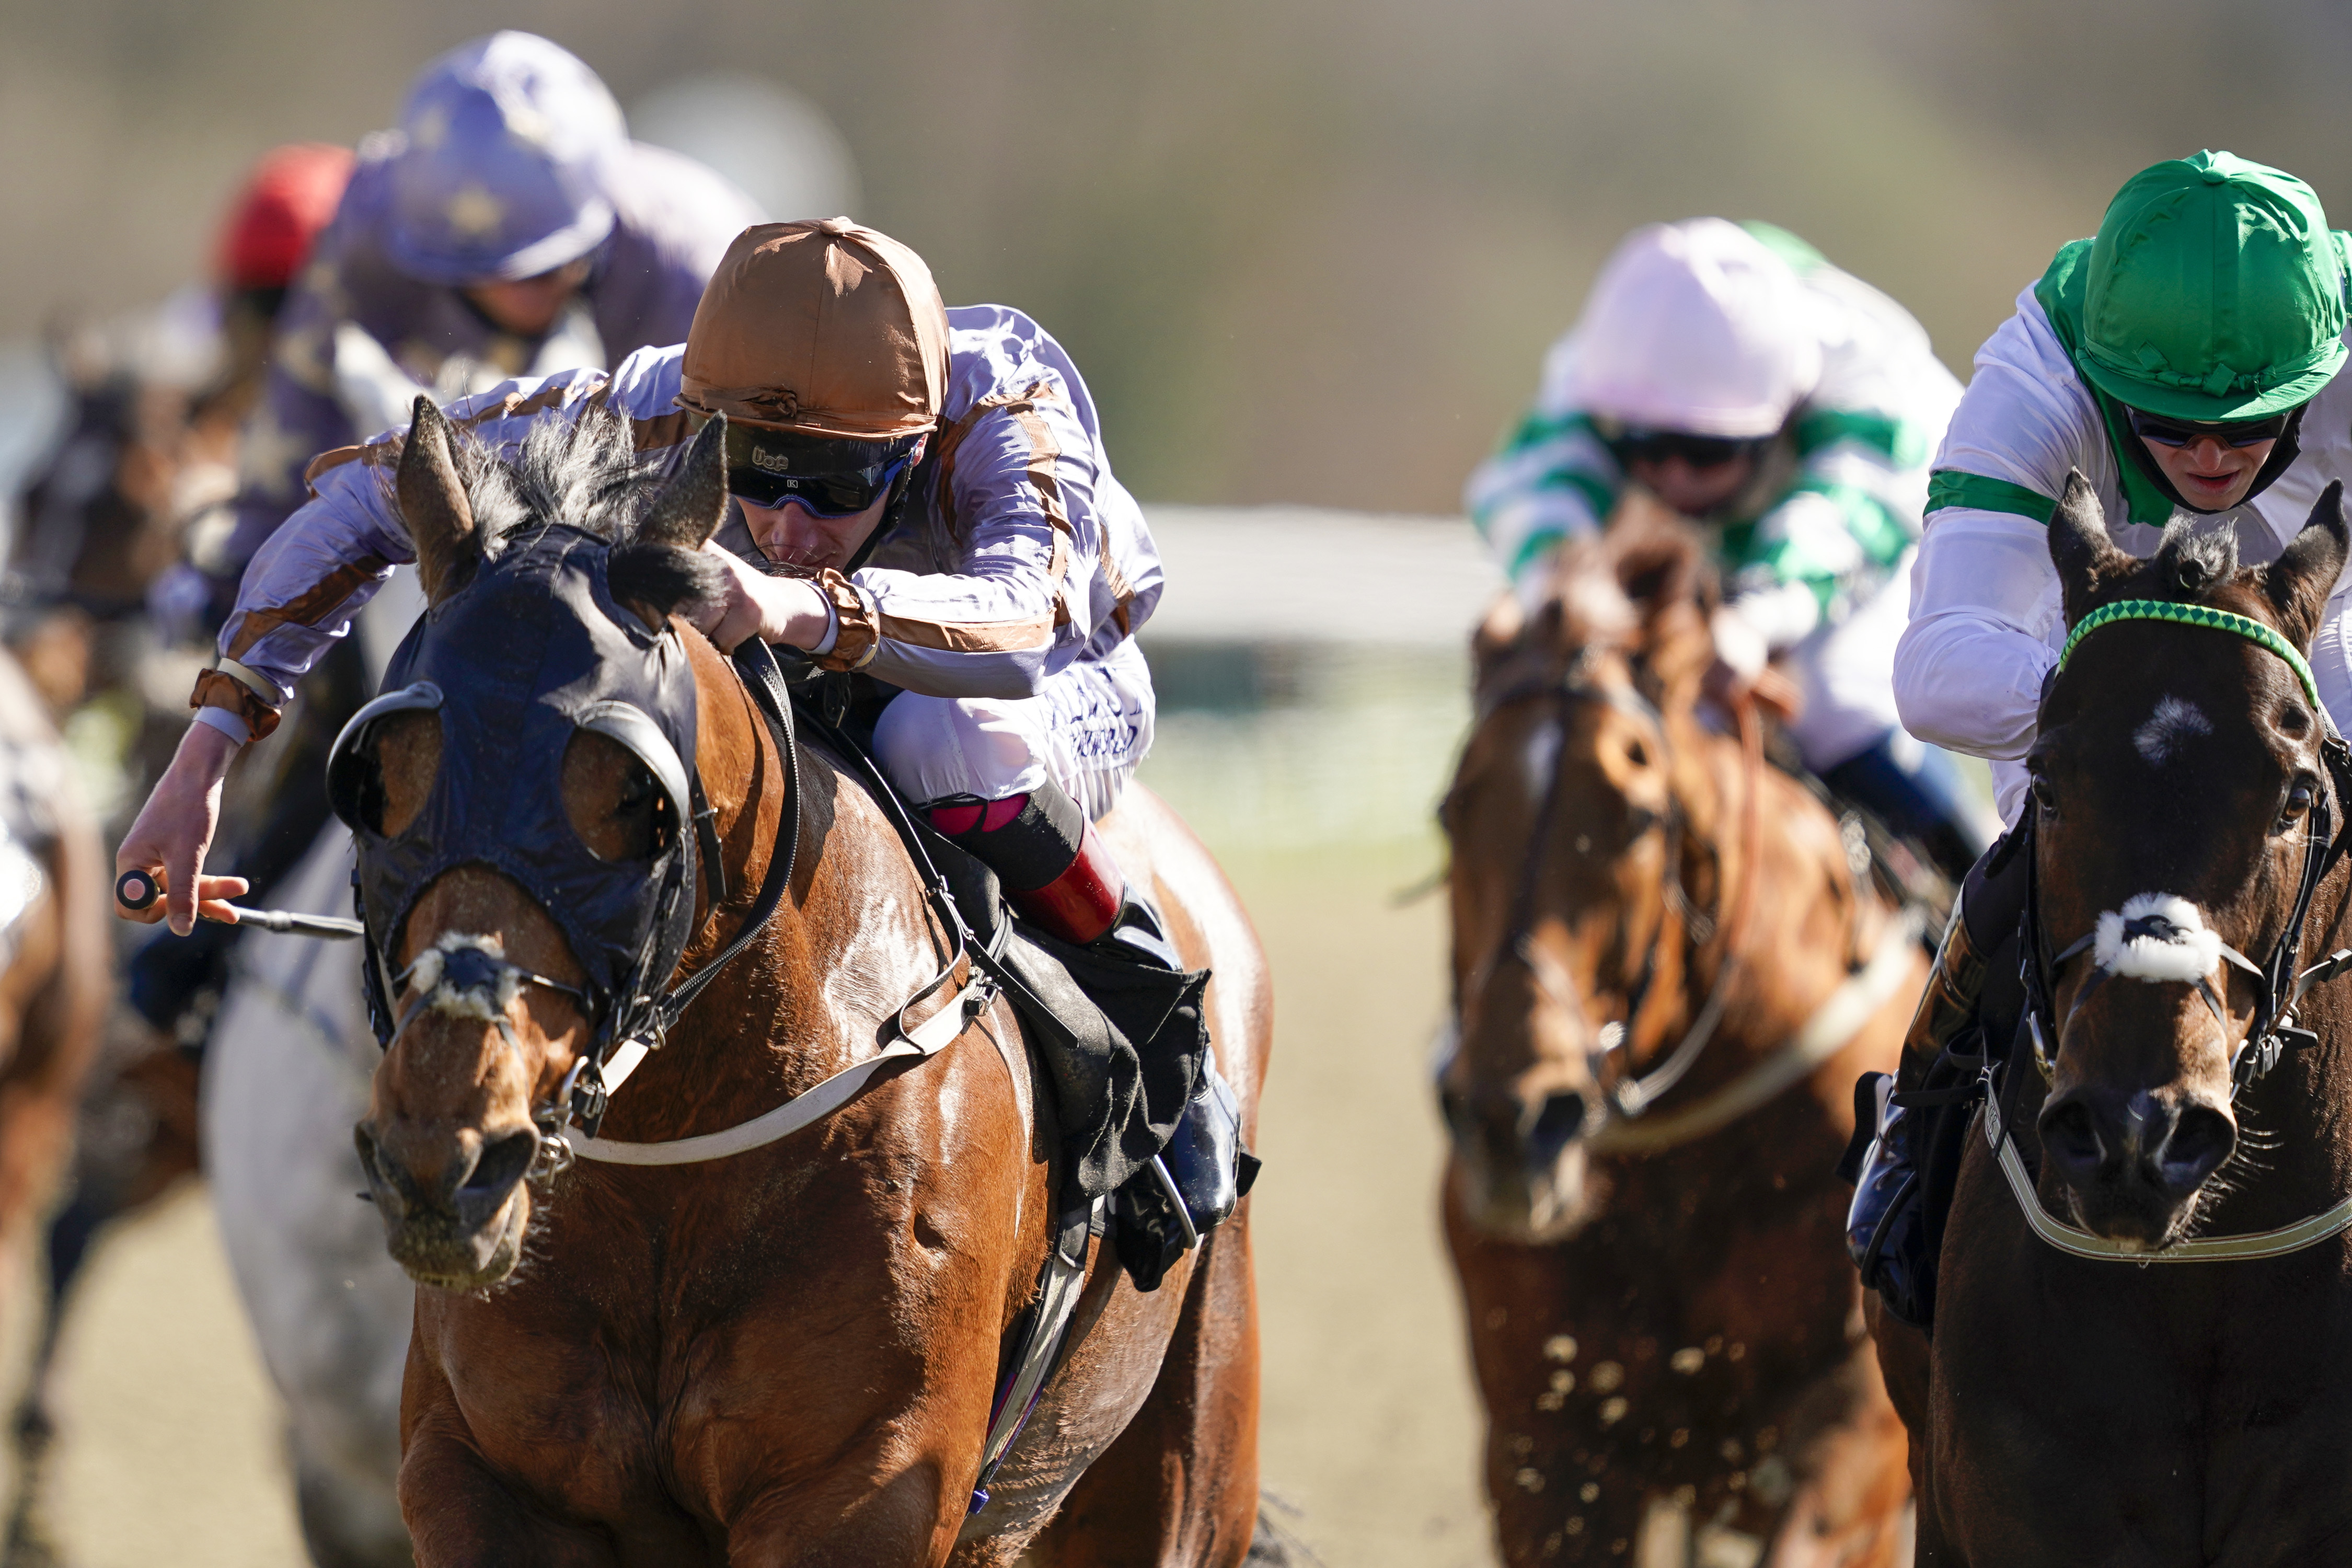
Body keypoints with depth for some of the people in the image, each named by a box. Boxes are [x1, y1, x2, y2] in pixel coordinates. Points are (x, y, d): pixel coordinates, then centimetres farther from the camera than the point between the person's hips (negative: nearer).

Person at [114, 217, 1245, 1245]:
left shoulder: (1002, 412, -39)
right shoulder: (656, 417, -31)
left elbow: (1019, 621, -59)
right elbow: (367, 495, -22)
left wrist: (799, 608, -76)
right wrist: (209, 748, -28)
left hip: (1063, 690, -3)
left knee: (947, 745, -39)